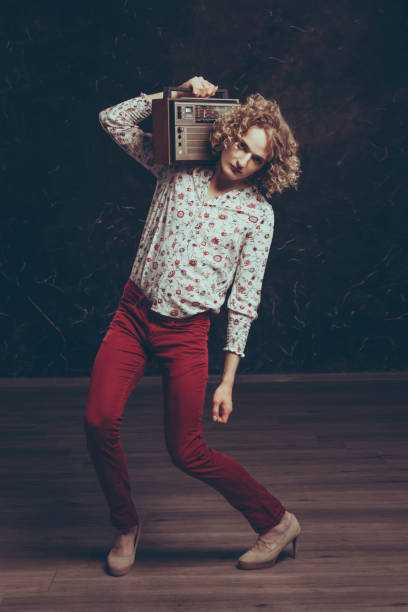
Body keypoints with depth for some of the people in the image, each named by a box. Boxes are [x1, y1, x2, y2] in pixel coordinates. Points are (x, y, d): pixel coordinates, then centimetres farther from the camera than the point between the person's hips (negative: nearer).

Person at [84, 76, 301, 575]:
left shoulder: (257, 214, -2)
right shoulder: (178, 170, 6)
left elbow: (245, 301, -3)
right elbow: (113, 119, 10)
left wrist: (228, 380, -6)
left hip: (186, 331, -3)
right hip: (133, 313, 3)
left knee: (186, 450, -1)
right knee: (99, 420, -12)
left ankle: (277, 521, 20)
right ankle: (126, 526, 14)